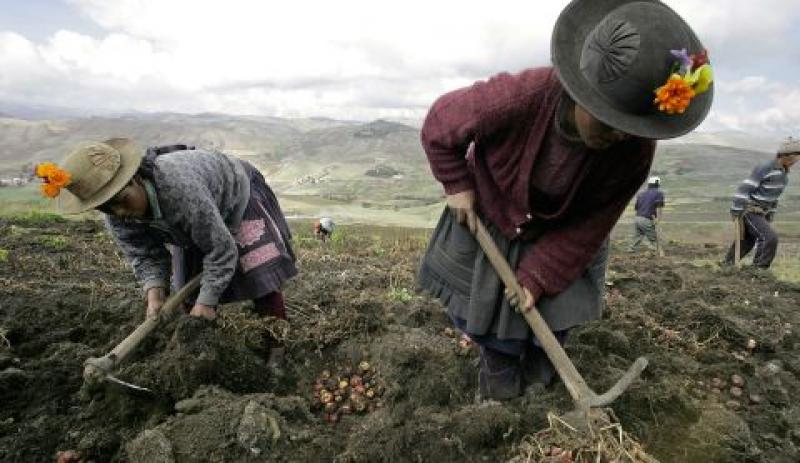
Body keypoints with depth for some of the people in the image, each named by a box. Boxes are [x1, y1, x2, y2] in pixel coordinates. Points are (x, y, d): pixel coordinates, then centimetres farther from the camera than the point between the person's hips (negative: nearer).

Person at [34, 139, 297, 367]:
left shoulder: (180, 187, -46)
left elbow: (220, 249, -37)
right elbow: (145, 256, -12)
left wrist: (206, 302, -34)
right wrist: (155, 294, -31)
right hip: (193, 225, 7)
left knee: (260, 274, -16)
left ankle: (277, 349, -4)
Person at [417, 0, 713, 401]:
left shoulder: (635, 150, -29)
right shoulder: (516, 98, -39)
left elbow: (589, 226, -18)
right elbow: (439, 125, -20)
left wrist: (541, 274, -21)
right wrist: (458, 186, -19)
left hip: (558, 235, 1)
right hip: (487, 218, -1)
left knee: (554, 310, 5)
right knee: (473, 306, 5)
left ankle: (538, 376, 37)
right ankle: (499, 367, 33)